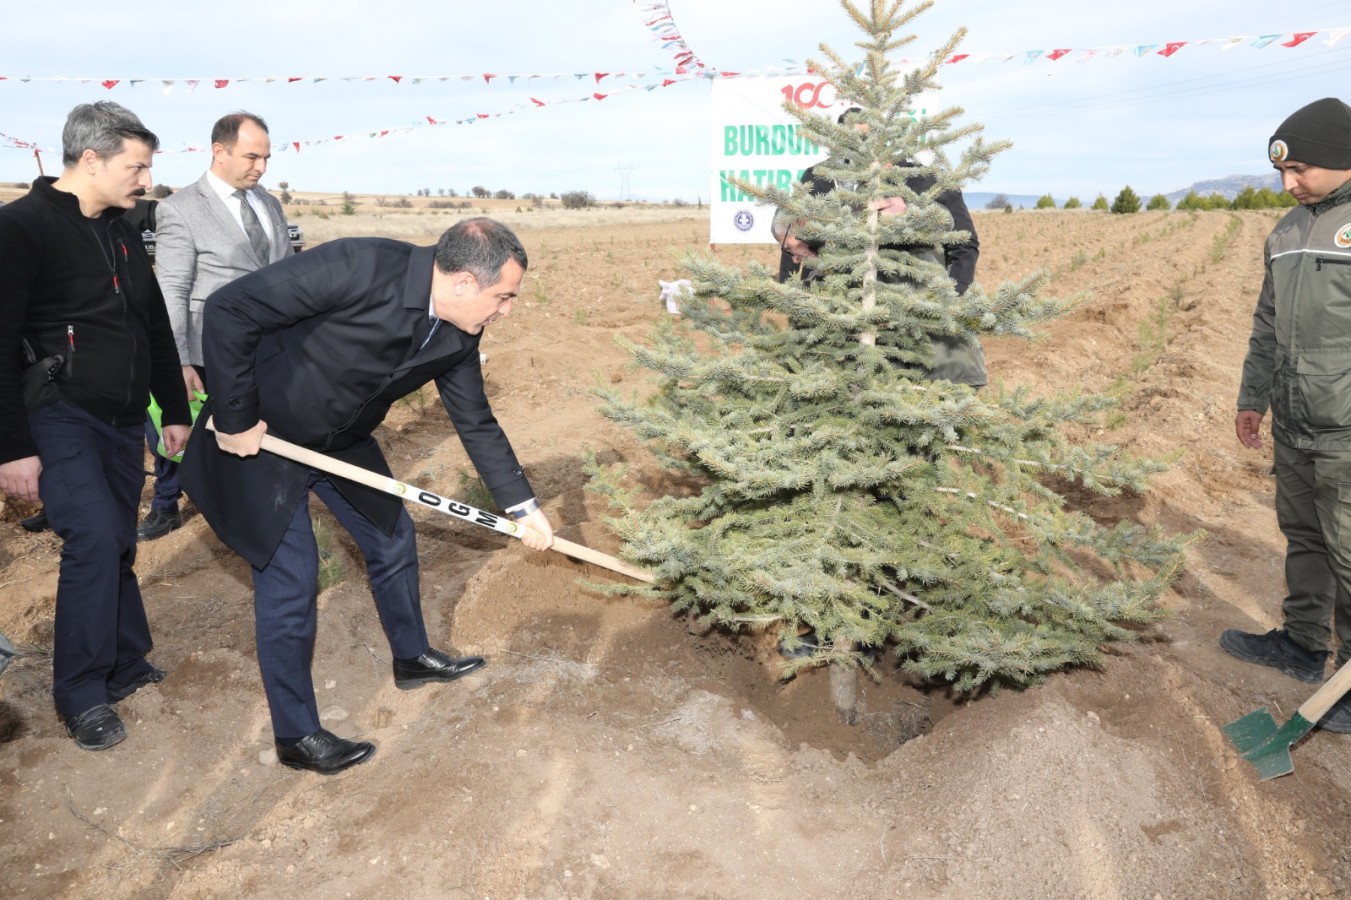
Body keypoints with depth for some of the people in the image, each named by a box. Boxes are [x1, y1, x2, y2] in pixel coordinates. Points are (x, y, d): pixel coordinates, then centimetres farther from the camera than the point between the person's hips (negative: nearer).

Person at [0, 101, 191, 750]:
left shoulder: (122, 234, 12)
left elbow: (155, 328, 20)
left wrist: (175, 410, 20)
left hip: (123, 421, 7)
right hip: (59, 415, -7)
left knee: (117, 546, 11)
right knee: (95, 538, -17)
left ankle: (124, 667, 25)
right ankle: (80, 696, -2)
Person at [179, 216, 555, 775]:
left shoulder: (457, 337, -10)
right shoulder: (360, 267, -34)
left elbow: (476, 424, 2)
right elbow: (228, 310, -31)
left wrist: (523, 506, 2)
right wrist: (236, 420, -24)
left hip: (342, 440, 7)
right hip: (259, 435, -7)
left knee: (392, 537, 16)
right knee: (290, 578, -3)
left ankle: (412, 656, 41)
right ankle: (296, 736, 15)